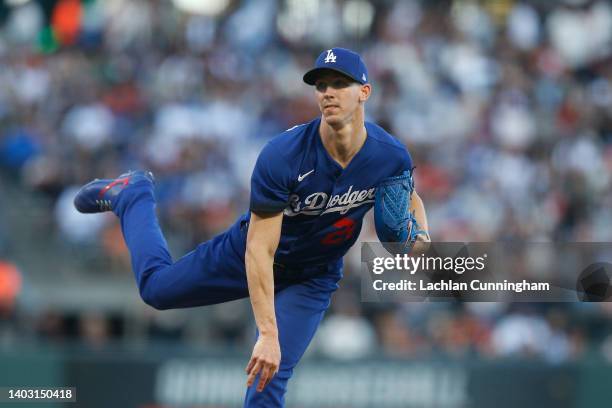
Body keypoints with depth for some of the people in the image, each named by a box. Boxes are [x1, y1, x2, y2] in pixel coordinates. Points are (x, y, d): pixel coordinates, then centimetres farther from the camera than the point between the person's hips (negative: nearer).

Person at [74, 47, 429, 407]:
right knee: (156, 286, 17)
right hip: (248, 256, -1)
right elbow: (259, 251, -35)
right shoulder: (281, 155, -35)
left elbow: (408, 198, 3)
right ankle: (131, 193, 43)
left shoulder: (392, 157, -24)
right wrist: (268, 334, -41)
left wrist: (420, 238, -21)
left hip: (313, 279, 1)